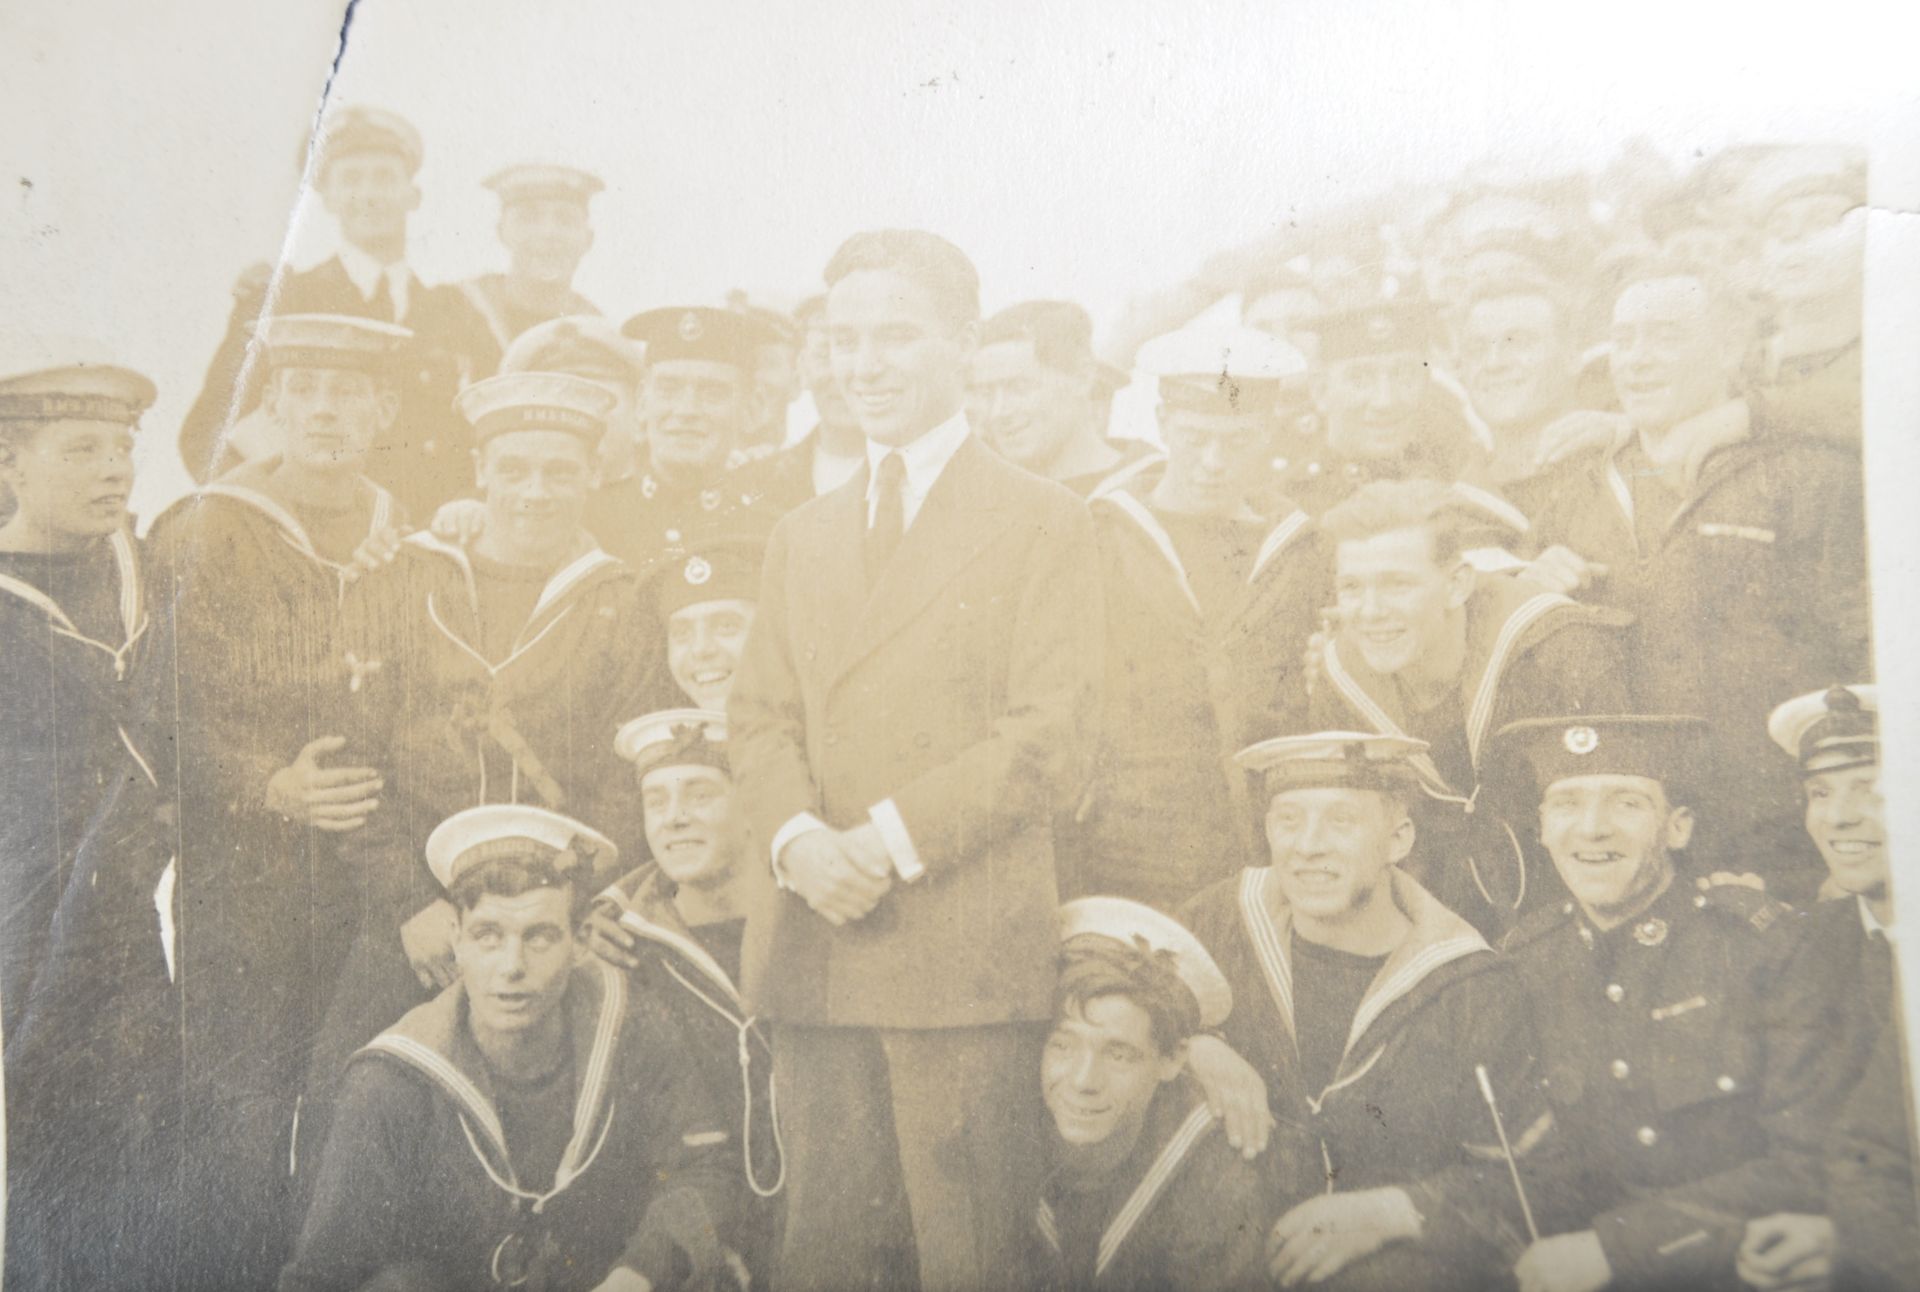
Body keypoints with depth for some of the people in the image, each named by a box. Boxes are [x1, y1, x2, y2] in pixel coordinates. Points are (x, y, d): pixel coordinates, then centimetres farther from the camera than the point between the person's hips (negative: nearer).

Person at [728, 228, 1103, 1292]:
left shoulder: (1043, 522, 2)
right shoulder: (803, 534, 19)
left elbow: (1048, 736, -7)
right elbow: (759, 715, 13)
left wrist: (892, 837, -15)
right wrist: (797, 835, -7)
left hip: (964, 955, -4)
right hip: (815, 951, 5)